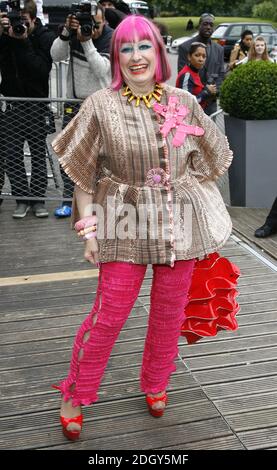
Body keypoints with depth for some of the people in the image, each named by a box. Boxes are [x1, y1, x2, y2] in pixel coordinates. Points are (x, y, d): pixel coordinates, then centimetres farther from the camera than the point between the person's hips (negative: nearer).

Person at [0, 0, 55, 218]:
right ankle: (22, 198, 11)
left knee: (38, 153, 6)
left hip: (36, 103, -2)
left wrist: (24, 42, -24)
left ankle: (38, 198, 16)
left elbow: (42, 70, -22)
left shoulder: (46, 37, -8)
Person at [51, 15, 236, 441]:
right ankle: (74, 396, 21)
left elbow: (206, 163, 11)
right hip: (125, 224, -2)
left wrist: (208, 223, 9)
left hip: (181, 223, 3)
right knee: (108, 317, 0)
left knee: (169, 313, 13)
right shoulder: (101, 106, -4)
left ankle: (155, 386, 37)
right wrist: (90, 232, -5)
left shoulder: (183, 102, 2)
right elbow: (84, 176, -2)